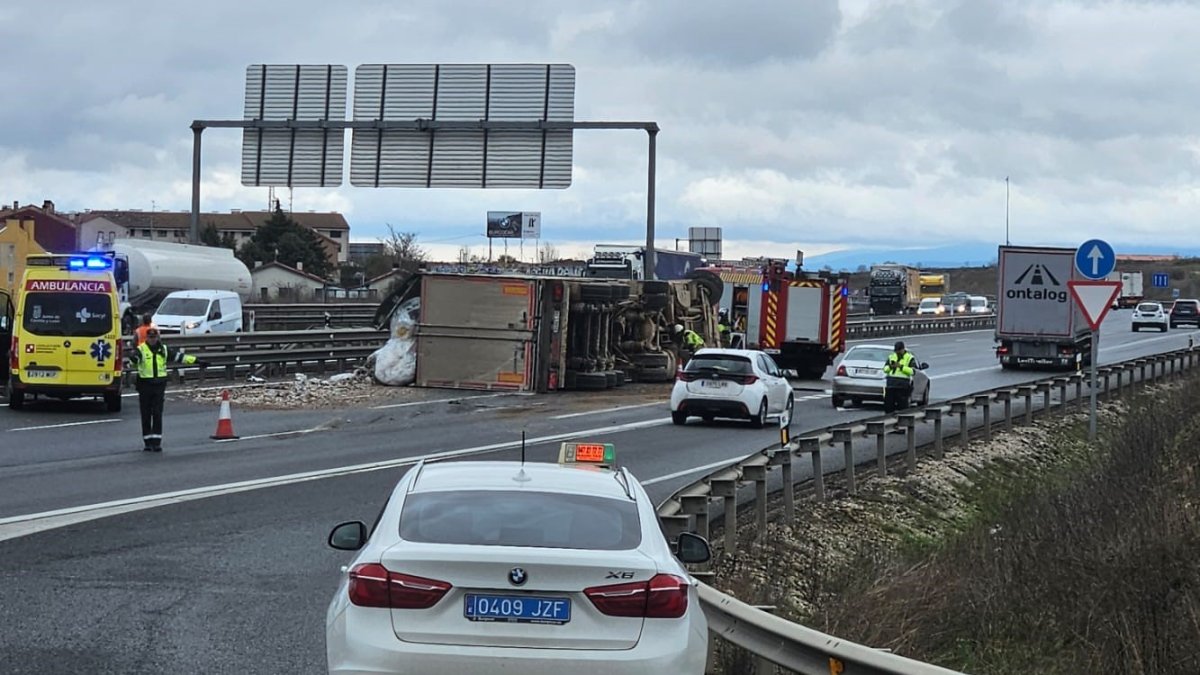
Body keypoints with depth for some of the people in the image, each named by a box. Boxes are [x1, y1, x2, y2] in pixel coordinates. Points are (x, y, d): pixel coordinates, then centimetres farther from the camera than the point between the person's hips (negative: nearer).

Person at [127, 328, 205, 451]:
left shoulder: (163, 349, 10)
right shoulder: (141, 349, -4)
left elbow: (180, 356, 14)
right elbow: (134, 358, -24)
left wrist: (198, 361, 14)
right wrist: (133, 359, -50)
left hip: (159, 385, 2)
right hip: (145, 385, -2)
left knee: (157, 414, -1)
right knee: (146, 415, 4)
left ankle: (156, 441, 1)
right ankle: (147, 442, 12)